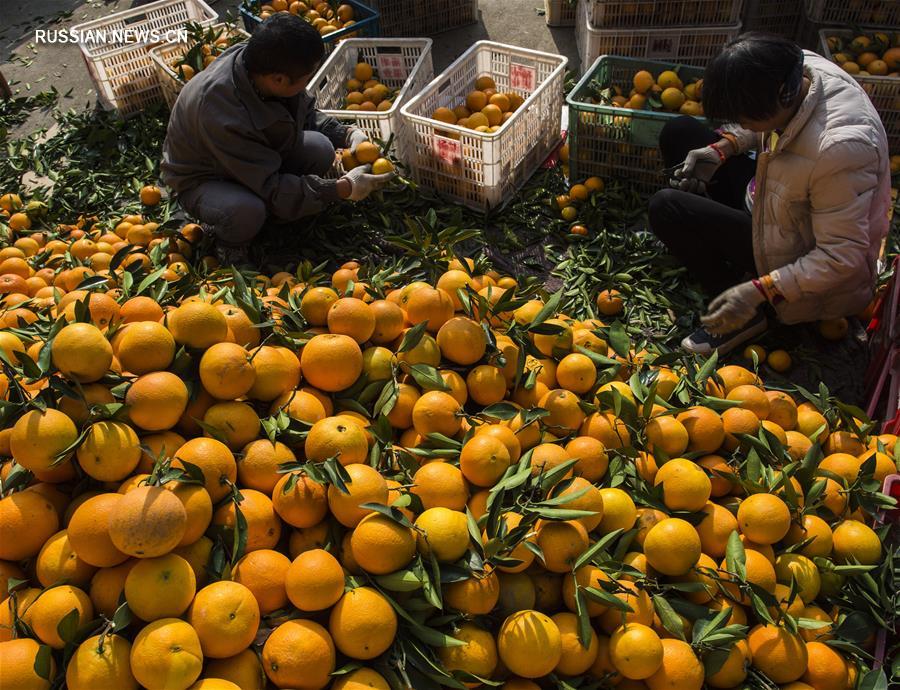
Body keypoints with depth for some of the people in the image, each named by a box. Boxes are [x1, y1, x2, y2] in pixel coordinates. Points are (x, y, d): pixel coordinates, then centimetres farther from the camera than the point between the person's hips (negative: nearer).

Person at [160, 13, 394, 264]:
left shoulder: (263, 63, -21)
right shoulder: (219, 111, -39)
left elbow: (306, 114, 1)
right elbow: (271, 188, -32)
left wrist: (348, 135, -16)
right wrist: (344, 188, -31)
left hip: (257, 157, 6)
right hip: (204, 178, -6)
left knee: (319, 149, -18)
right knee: (245, 211, -38)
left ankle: (271, 210, 5)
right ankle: (227, 236, -2)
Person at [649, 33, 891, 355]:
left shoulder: (839, 147, -40)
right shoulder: (797, 69, -16)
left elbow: (842, 258, -32)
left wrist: (758, 291, -35)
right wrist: (722, 148, -9)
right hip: (775, 202, 9)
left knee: (665, 208, -18)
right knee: (678, 132, 7)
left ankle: (746, 317, -7)